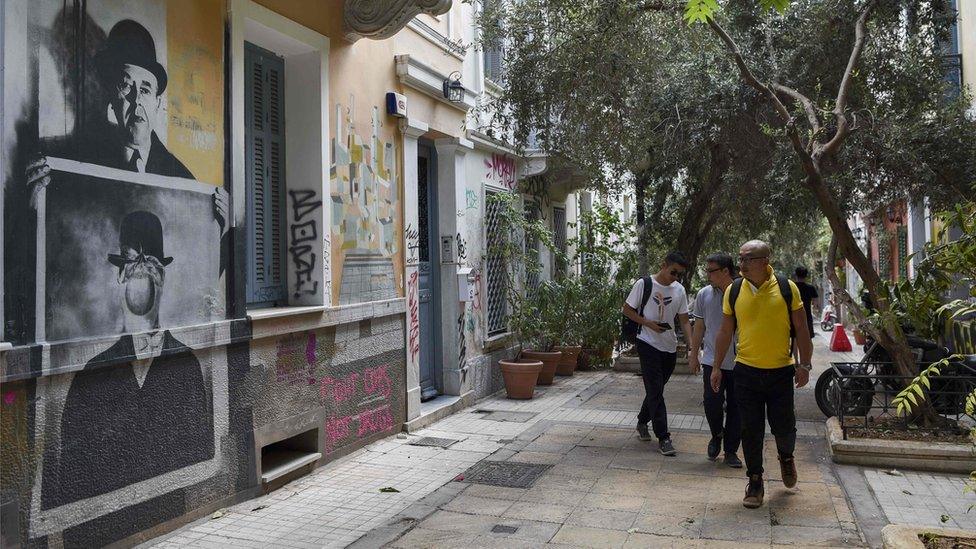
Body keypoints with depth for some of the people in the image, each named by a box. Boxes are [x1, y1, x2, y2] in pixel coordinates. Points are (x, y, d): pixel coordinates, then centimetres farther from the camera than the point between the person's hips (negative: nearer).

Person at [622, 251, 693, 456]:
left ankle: (642, 422, 37)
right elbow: (627, 310, -3)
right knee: (655, 391, -7)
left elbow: (684, 320, 6)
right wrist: (648, 323, -16)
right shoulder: (644, 284, -9)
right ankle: (663, 437, -4)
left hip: (670, 347, 5)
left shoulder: (679, 290, 4)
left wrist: (691, 345, -6)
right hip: (648, 345, -5)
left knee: (656, 389, 17)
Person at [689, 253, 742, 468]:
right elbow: (699, 327, 10)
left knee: (735, 408, 6)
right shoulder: (704, 295, 3)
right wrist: (694, 354, 11)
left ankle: (731, 451, 20)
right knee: (712, 403, -6)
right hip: (712, 360, 1)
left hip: (739, 363, -1)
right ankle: (716, 436, 24)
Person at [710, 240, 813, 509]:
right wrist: (717, 367, 6)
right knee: (751, 431, 5)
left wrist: (804, 365, -4)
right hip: (746, 372, 1)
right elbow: (725, 332, 7)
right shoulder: (733, 291, 0)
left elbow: (801, 330, 1)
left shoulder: (787, 288, -5)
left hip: (781, 371, -1)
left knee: (784, 427, 6)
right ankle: (755, 482, 20)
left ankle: (786, 457, 41)